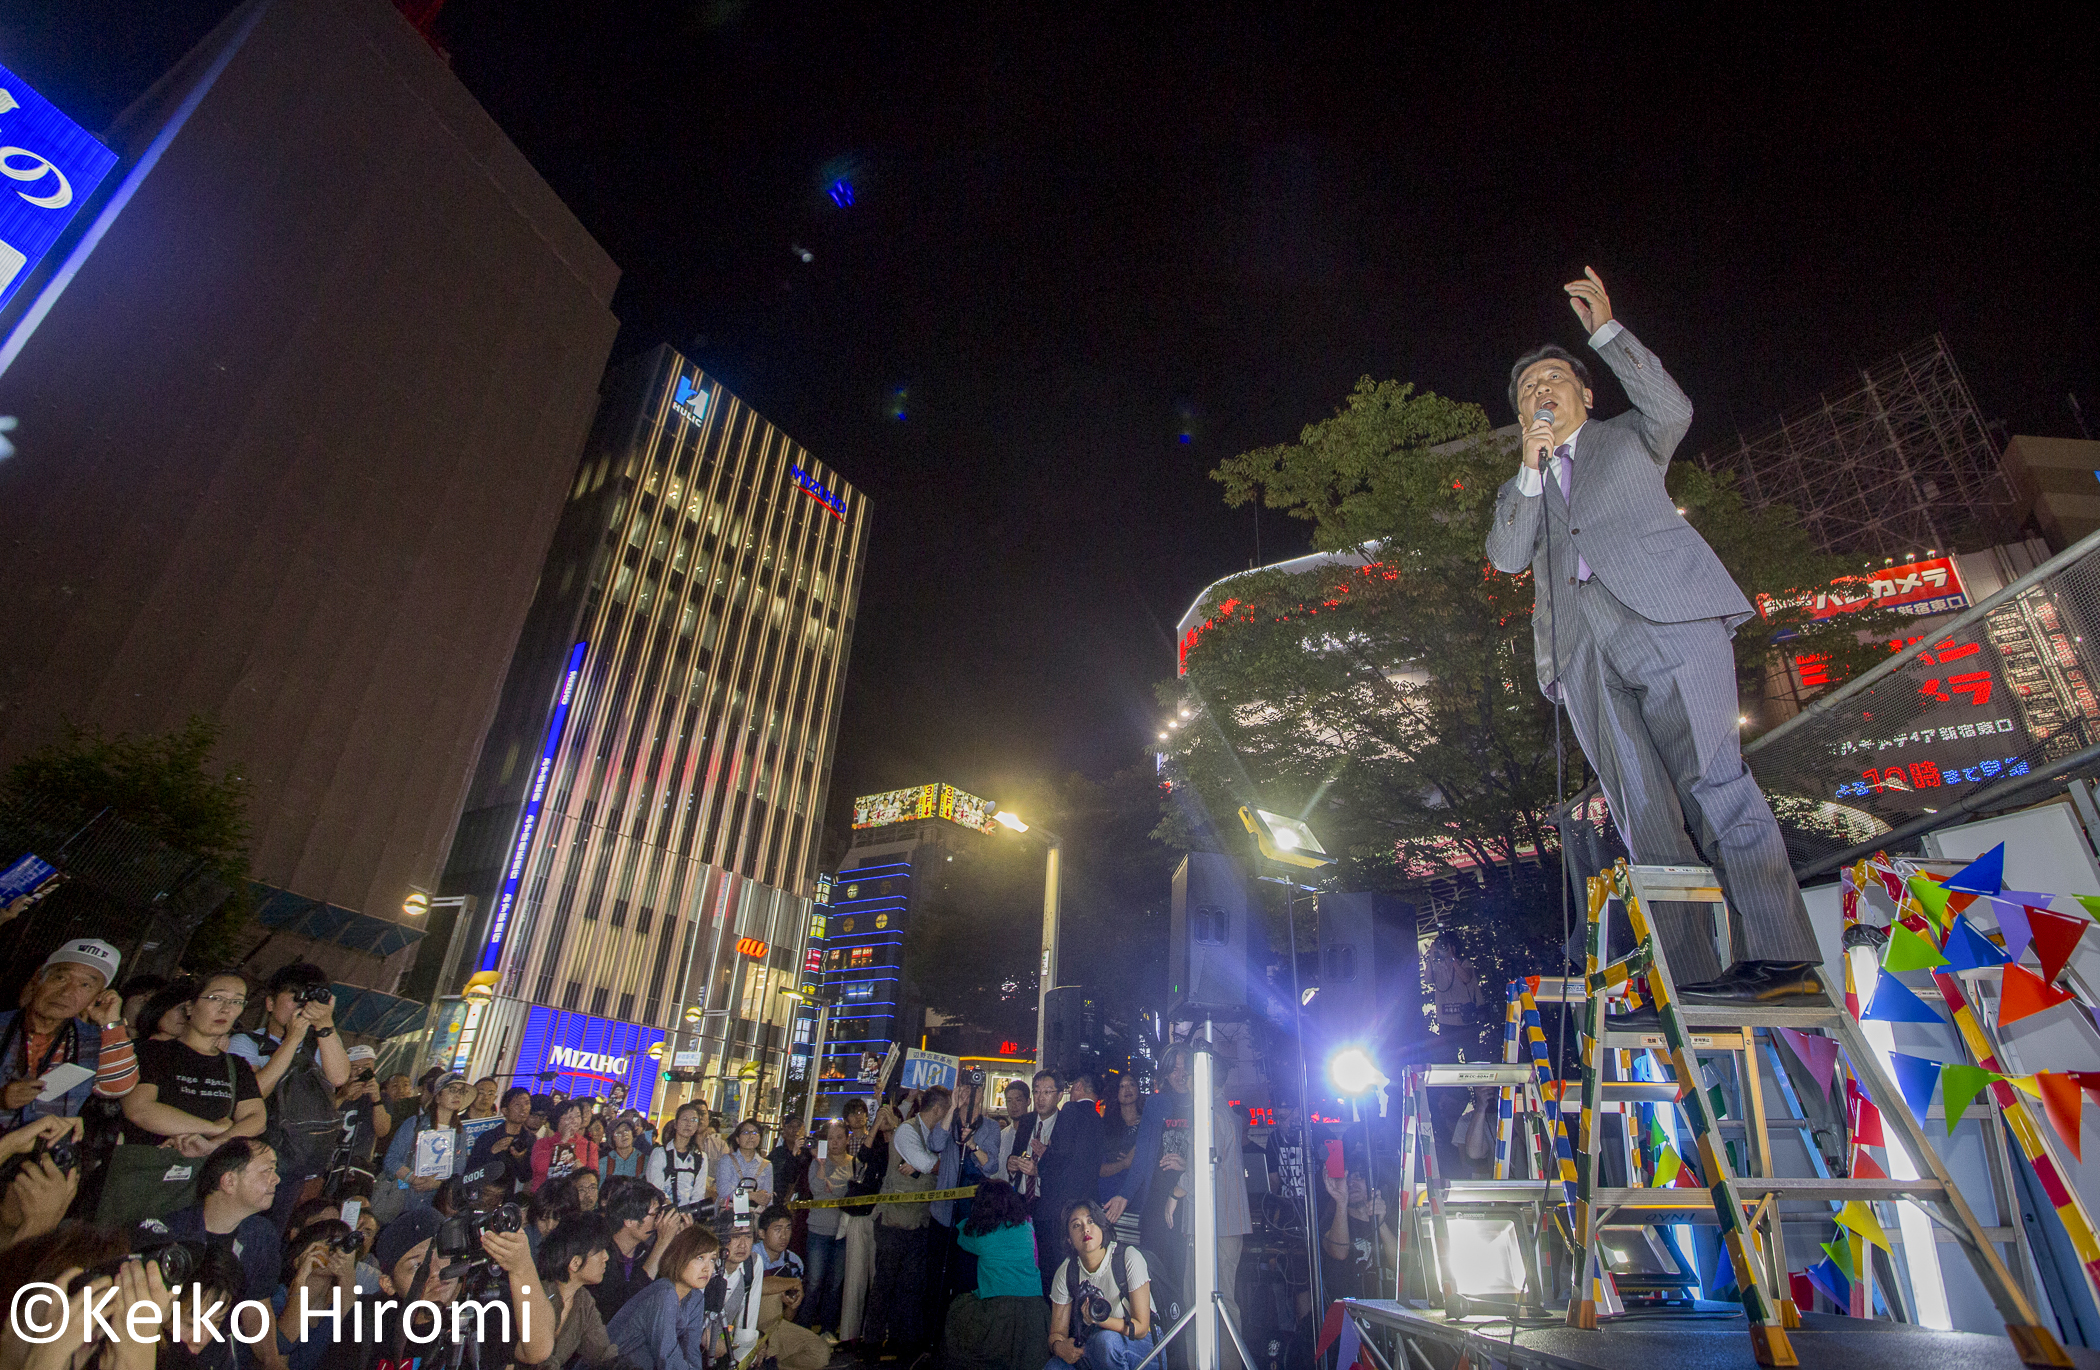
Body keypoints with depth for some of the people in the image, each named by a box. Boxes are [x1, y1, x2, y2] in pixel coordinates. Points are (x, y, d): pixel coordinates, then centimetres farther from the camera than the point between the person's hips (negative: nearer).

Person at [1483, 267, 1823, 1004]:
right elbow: (1506, 557, 10)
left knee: (1712, 779, -17)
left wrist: (1606, 331, 1)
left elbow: (1673, 408, 3)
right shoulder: (1518, 490, 28)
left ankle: (1782, 959, -18)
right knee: (1642, 810, -6)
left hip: (1664, 617, -2)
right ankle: (1691, 978, -9)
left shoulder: (1631, 437, 25)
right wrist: (1531, 470, 1)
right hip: (1584, 650, 3)